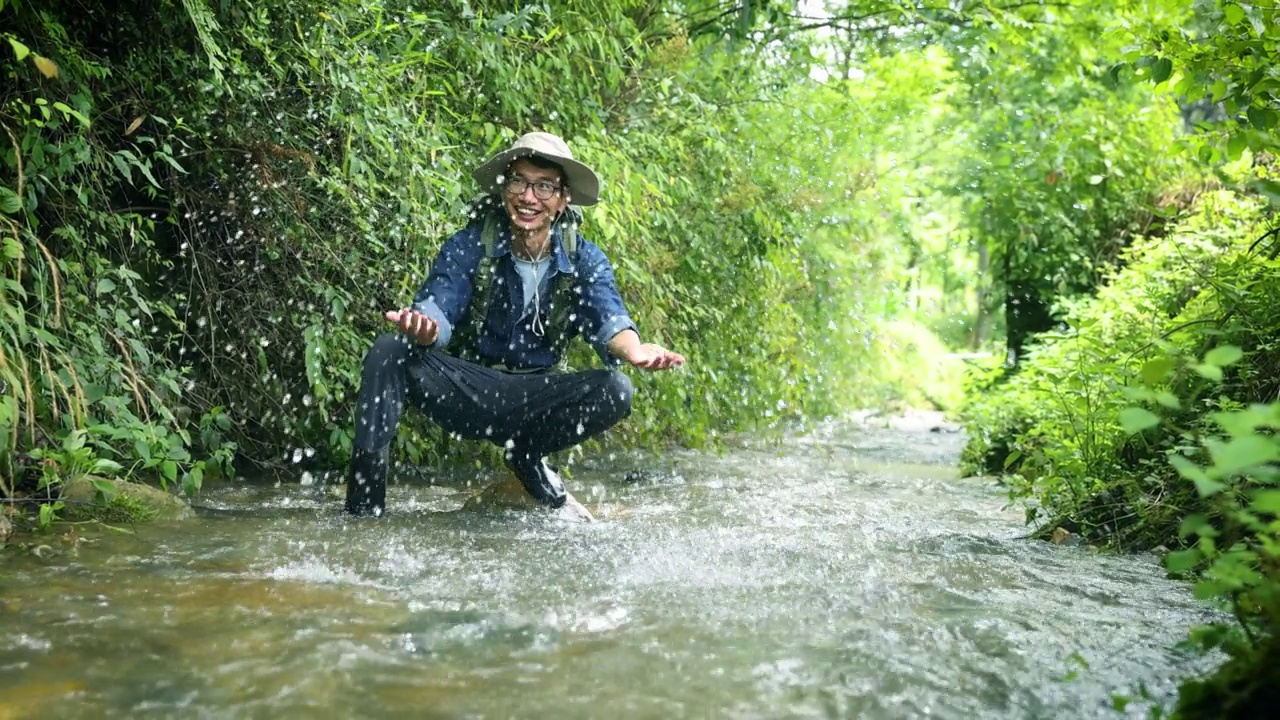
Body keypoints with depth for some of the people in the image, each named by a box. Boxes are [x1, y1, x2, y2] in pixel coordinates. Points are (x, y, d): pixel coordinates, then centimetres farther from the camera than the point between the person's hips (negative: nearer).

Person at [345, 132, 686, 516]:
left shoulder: (583, 260, -5)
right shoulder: (468, 247, -9)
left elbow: (607, 316, -21)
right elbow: (437, 306, -23)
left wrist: (633, 349, -46)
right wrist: (423, 328, -49)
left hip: (535, 397, 1)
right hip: (465, 389, -1)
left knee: (615, 390, -25)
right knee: (389, 351, -26)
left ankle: (526, 454, 1)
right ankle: (363, 509, -22)